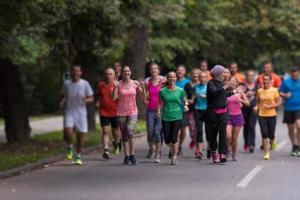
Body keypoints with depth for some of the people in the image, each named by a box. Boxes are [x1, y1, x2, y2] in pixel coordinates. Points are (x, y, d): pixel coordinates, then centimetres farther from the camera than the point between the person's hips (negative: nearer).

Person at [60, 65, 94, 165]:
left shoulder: (85, 84, -1)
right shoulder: (66, 84, 4)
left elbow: (91, 99, 2)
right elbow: (63, 97, 18)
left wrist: (86, 100, -20)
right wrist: (62, 103, -4)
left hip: (81, 113, 0)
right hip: (69, 113, 0)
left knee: (80, 136, 3)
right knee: (67, 133, -20)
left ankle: (78, 157, 19)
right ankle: (69, 147, 10)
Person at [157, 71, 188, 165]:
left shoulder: (180, 90, 2)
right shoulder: (163, 91, 2)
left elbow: (184, 100, 13)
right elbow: (160, 103, 11)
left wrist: (186, 105, -8)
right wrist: (159, 112, -3)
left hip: (177, 116, -1)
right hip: (166, 117, 1)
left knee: (174, 137, -8)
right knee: (167, 138, 0)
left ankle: (174, 157, 4)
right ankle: (172, 149, 33)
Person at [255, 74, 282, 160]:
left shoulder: (274, 90, -3)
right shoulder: (259, 91, 5)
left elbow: (279, 102, -2)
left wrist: (270, 106, -14)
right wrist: (257, 107, -3)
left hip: (272, 115, -2)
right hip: (262, 115, 2)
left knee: (271, 135, 1)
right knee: (264, 134, -7)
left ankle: (272, 141, 39)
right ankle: (266, 153, 0)